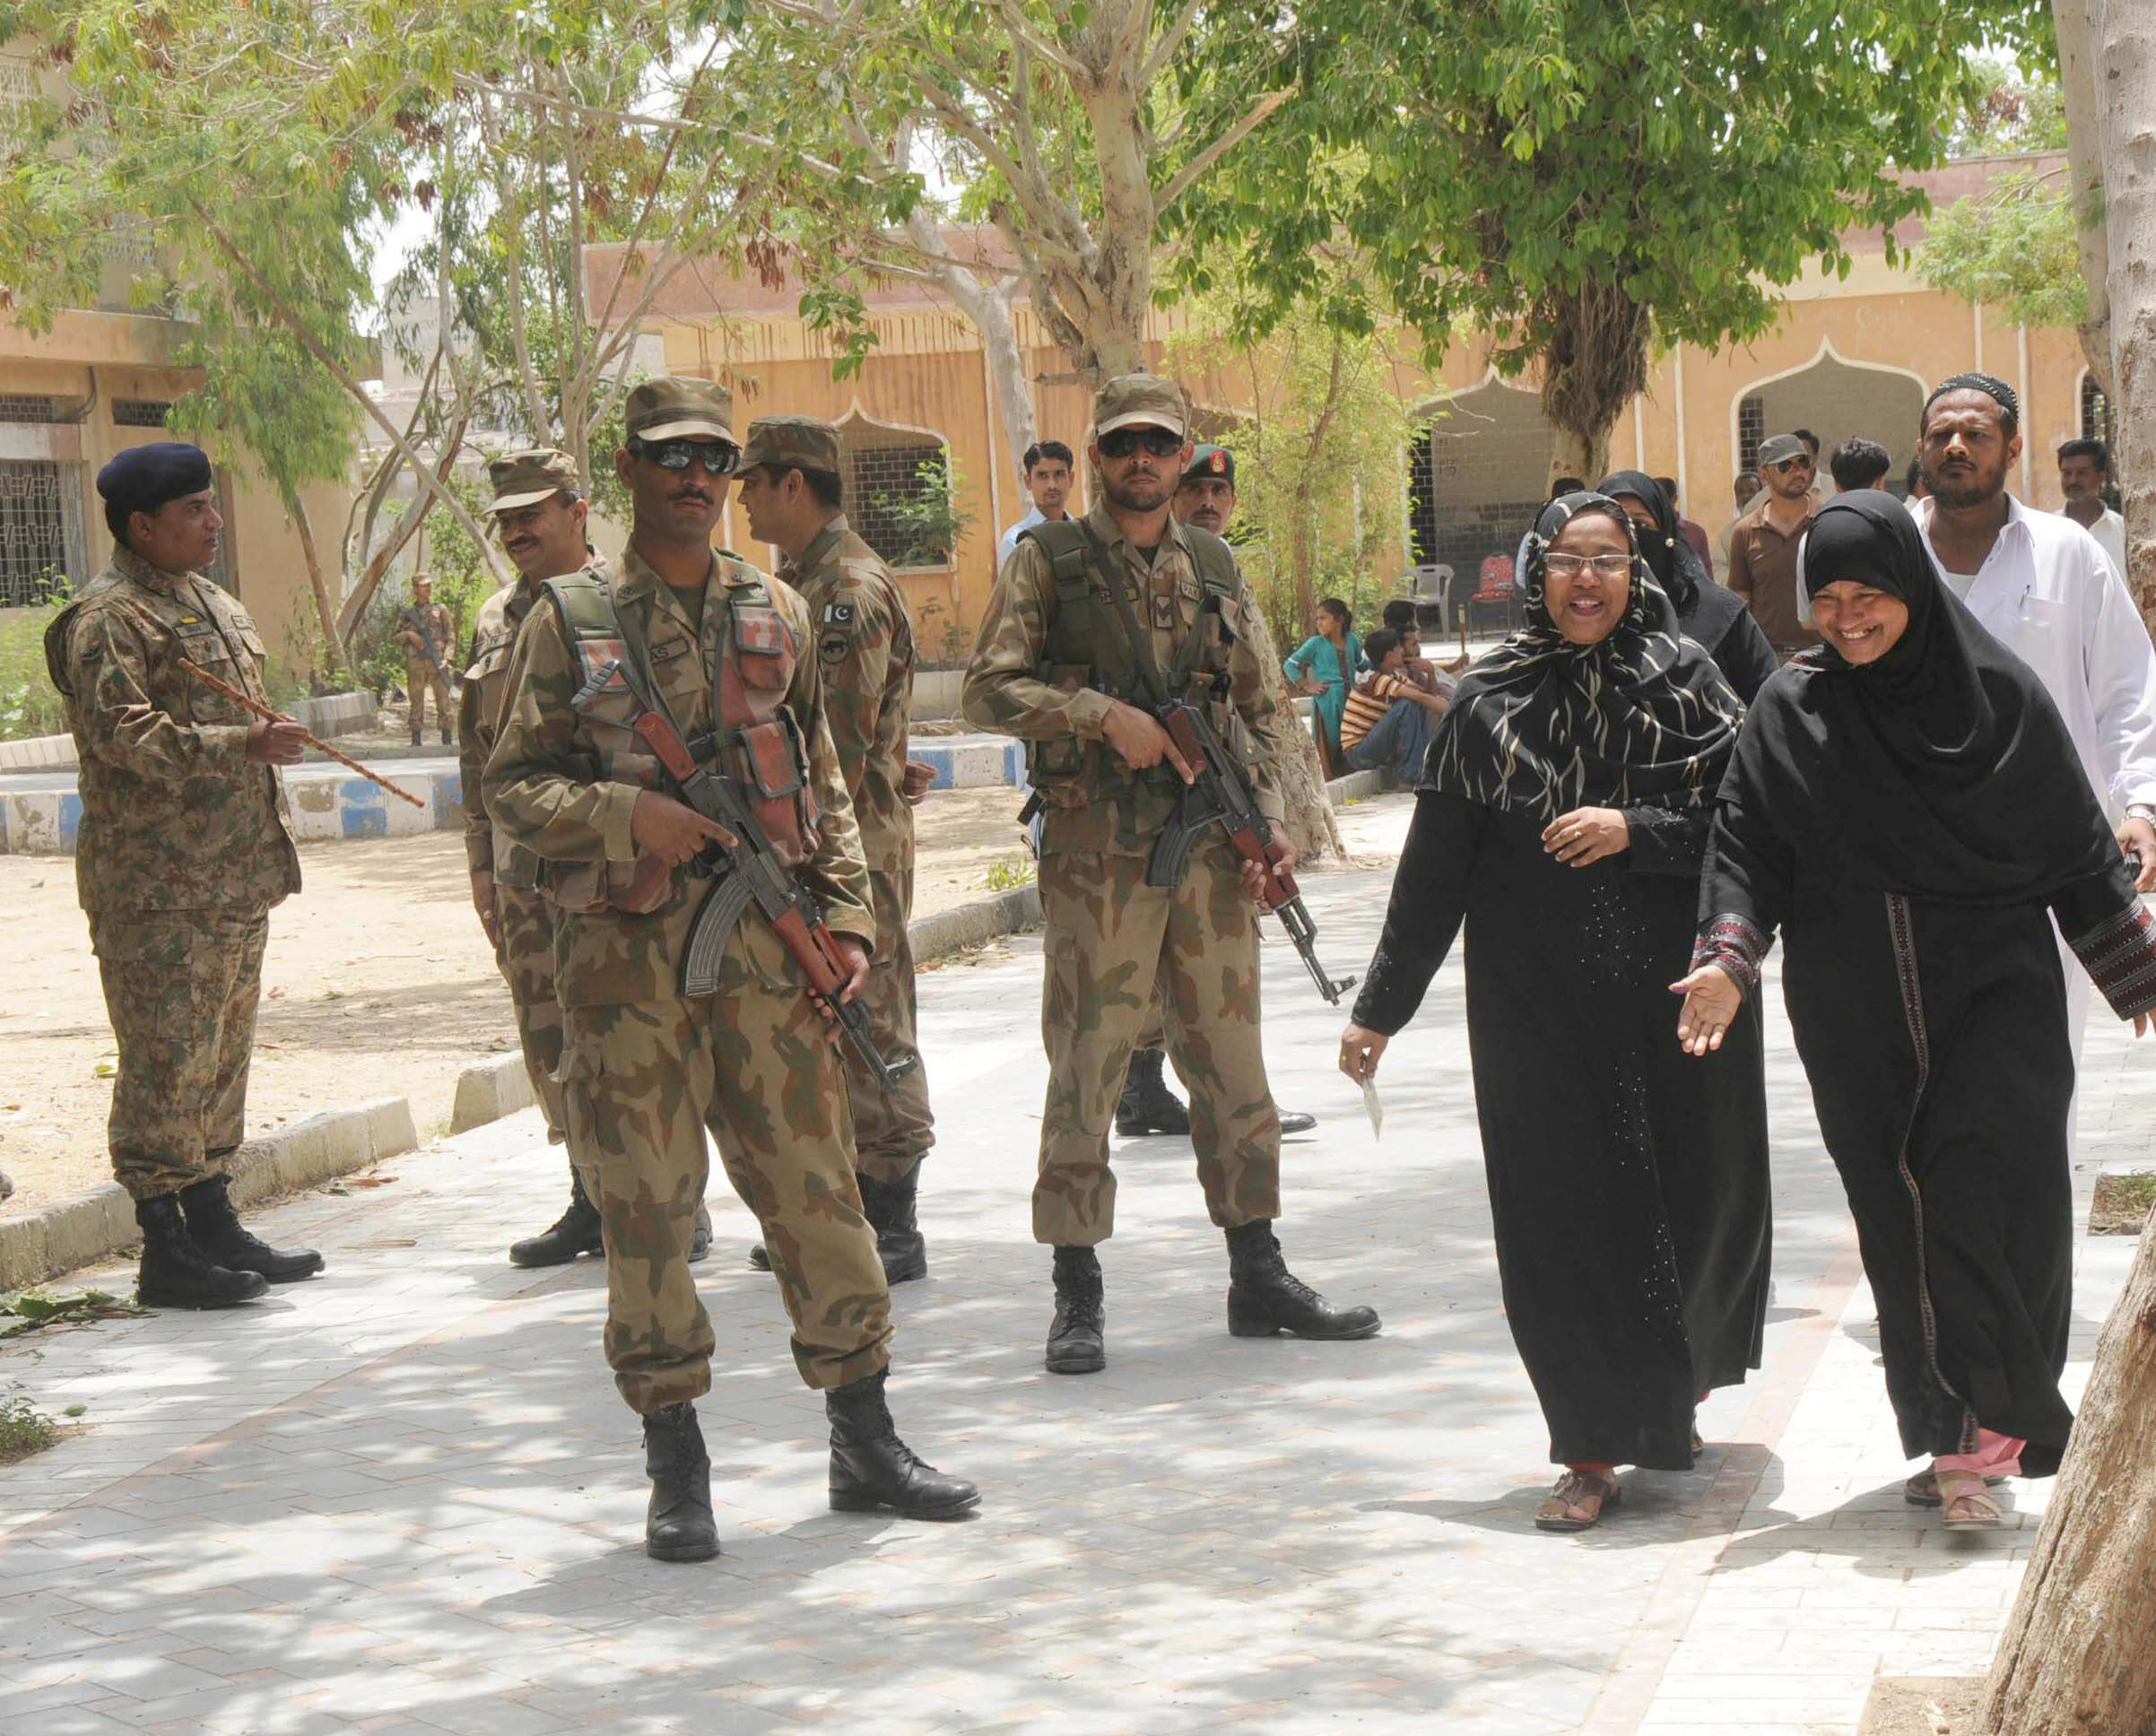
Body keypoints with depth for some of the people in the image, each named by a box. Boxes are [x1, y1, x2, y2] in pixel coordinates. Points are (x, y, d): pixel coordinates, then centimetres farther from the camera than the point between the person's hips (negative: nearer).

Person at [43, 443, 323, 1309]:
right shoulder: (107, 618, -11)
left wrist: (268, 852, 26)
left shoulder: (212, 605, 19)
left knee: (222, 1053, 14)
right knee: (167, 1061, -7)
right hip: (158, 888, -9)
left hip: (234, 878, 9)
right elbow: (123, 734, -23)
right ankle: (165, 1250, -3)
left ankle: (214, 1224, 22)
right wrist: (241, 744, -27)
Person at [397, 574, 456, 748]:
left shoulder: (439, 609, 10)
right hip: (415, 661, 1)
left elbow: (450, 636, 6)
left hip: (437, 660, -1)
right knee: (416, 698, -1)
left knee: (442, 697, -4)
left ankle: (446, 738, -2)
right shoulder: (407, 612, 12)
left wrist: (446, 657, -7)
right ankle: (416, 738, 2)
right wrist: (409, 635, -8)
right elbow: (397, 637, 13)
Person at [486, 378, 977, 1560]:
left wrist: (845, 916, 5)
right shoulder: (568, 621, 3)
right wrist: (626, 815, -16)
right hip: (622, 952, -2)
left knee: (814, 1183, 4)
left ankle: (864, 1441, 15)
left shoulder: (778, 615, 12)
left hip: (764, 941, 2)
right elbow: (514, 785, 1)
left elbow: (823, 782, 16)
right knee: (645, 1205, 1)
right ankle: (676, 1471, 10)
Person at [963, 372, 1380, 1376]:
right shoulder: (1048, 562, 1)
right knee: (1087, 1066, -2)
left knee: (1231, 1061, 9)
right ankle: (1078, 1296, 5)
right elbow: (988, 691, -8)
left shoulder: (1214, 568, 14)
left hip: (1211, 848, 4)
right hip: (1097, 850, -4)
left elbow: (1255, 711, 18)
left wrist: (1270, 819, 4)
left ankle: (1258, 1277, 18)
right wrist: (1106, 715, -18)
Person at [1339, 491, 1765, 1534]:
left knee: (1691, 1195, 6)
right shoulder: (1489, 703, 2)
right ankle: (1595, 1447, 7)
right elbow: (1434, 865, 3)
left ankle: (1677, 1379, 35)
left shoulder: (1685, 684, 2)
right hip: (1538, 1007, 0)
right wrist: (1381, 1007, 2)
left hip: (1673, 997, 0)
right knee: (1560, 1214, -2)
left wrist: (1633, 830, -16)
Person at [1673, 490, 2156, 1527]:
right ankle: (1951, 1435, 13)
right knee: (1901, 1219, 4)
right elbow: (1746, 845, 1)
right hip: (1859, 1010, 2)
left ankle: (1986, 1420, -12)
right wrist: (1727, 964, -14)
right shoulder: (1791, 710, 4)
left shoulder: (1998, 693, 0)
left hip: (1994, 989, -2)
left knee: (1989, 1182, -16)